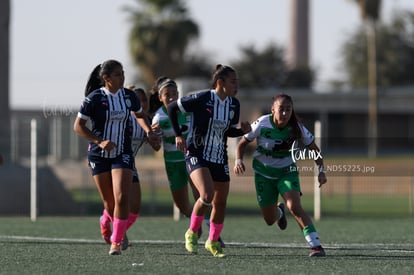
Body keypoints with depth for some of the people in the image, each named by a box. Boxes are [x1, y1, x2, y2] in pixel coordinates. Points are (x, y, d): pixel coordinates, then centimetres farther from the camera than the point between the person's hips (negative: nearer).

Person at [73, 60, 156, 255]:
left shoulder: (128, 96, 0)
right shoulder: (94, 98, -11)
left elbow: (139, 115, 20)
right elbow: (78, 126, -6)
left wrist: (148, 130, 1)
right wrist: (99, 142, -18)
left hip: (122, 154, 1)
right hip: (99, 156, -1)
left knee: (122, 198, -16)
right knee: (108, 202, 5)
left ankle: (116, 242, -10)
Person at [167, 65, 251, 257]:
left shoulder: (234, 104, 2)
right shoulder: (201, 99, -16)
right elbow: (172, 107, -6)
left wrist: (243, 130, -4)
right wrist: (178, 135, -10)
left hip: (219, 158, 6)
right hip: (197, 155, -6)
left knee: (220, 202, 8)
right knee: (207, 195, -25)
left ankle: (213, 241, 30)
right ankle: (192, 232, 0)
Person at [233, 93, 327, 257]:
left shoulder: (297, 128, -18)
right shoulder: (262, 125, -20)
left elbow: (314, 149, -4)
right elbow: (243, 143, -6)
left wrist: (321, 170, -15)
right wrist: (238, 161, -24)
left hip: (287, 171, -1)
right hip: (264, 173, 1)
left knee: (295, 208, -26)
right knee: (269, 220, 9)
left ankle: (316, 245, -28)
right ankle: (279, 211, 48)